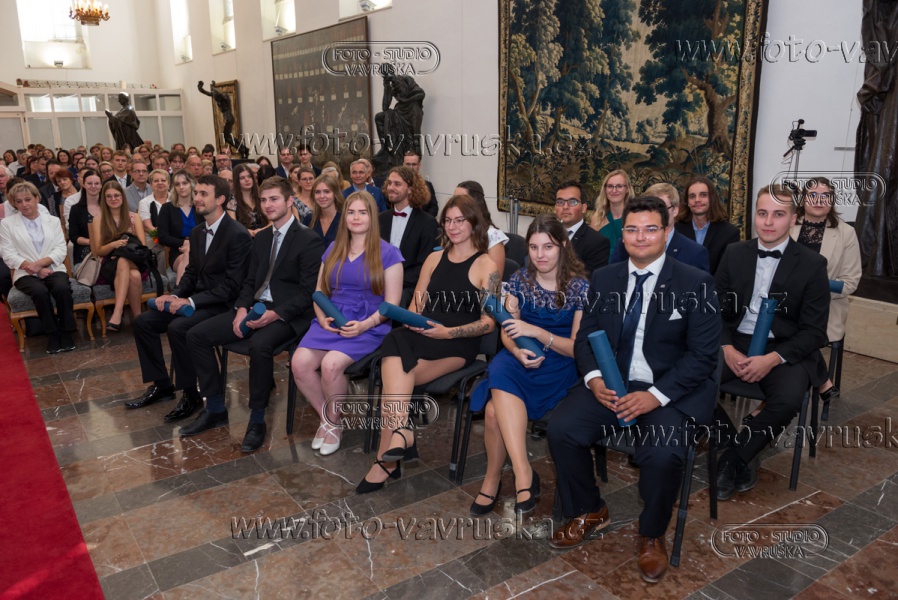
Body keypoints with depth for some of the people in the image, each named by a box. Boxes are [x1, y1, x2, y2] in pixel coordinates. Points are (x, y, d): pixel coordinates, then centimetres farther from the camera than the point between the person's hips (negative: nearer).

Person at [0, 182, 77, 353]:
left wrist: (39, 263, -15)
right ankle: (52, 333, -19)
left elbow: (61, 250, 3)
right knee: (40, 292, -34)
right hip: (26, 273, -1)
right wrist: (35, 268, -13)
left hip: (53, 269, 1)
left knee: (62, 288, -32)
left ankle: (65, 331, -18)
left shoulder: (53, 221, 13)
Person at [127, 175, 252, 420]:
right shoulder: (197, 232, 11)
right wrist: (174, 295, -3)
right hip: (196, 300, 9)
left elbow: (232, 286, -20)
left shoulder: (238, 235, -16)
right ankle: (160, 385, 11)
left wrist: (190, 302, -21)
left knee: (178, 327, -30)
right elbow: (191, 273, 17)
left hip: (222, 305, -9)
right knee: (143, 322, 0)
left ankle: (190, 394, -13)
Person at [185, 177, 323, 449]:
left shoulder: (309, 241, -7)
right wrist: (242, 308, -3)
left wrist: (276, 314, -23)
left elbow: (308, 292, -12)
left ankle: (257, 420, -17)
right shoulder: (261, 238, 17)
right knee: (196, 335, -4)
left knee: (260, 344, -37)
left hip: (287, 314, -8)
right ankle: (215, 409, 7)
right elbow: (250, 281, 17)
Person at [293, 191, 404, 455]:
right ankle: (326, 418, 2)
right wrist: (321, 317, -4)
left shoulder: (387, 254, 1)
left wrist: (365, 324, -17)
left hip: (368, 327, -4)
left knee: (331, 363, -31)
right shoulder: (333, 250, 16)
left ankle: (334, 423, -2)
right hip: (331, 322, 5)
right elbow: (320, 291, 17)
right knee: (300, 362, -23)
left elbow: (391, 304, -3)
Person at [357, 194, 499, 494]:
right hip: (422, 334, 5)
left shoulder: (486, 266, 1)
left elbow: (488, 322, -5)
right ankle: (400, 432, -39)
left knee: (393, 371, -29)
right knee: (394, 343, -32)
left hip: (458, 343, -4)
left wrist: (448, 332, -18)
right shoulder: (435, 259, 19)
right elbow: (416, 305, 19)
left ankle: (386, 458, -26)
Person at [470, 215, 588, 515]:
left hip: (558, 365, -3)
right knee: (500, 372, -34)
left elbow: (577, 348, -4)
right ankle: (524, 474, -34)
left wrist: (536, 331, -19)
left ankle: (492, 480, -14)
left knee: (496, 407, -30)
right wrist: (517, 351, -15)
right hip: (519, 358, 4)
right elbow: (507, 333, 10)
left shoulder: (579, 287, -3)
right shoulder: (519, 280, 7)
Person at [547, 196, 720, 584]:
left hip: (670, 390, -3)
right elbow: (585, 336, 9)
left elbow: (703, 355, -8)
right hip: (610, 384, 4)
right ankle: (588, 512, 10)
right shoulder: (604, 279, 8)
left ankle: (652, 536, 3)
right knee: (560, 428, -18)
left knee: (662, 454, -30)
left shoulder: (695, 284, -5)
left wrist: (656, 395, -20)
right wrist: (593, 378, -13)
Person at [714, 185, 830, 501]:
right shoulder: (734, 253, 6)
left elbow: (814, 331, -5)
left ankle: (733, 459, -7)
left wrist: (772, 359, -20)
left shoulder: (812, 264, -3)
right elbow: (717, 309, 6)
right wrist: (727, 350, -13)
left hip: (786, 351, -2)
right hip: (736, 344, 3)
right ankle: (742, 454, -3)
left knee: (788, 400, -34)